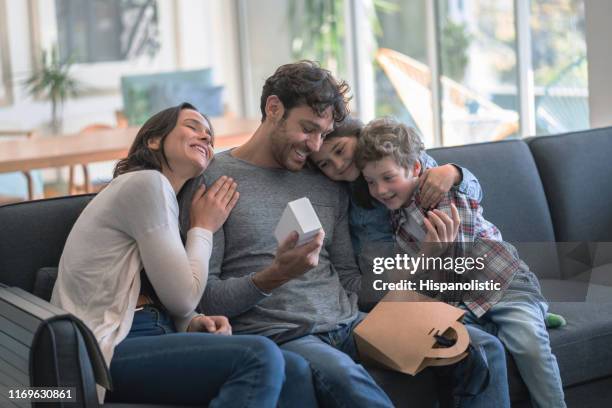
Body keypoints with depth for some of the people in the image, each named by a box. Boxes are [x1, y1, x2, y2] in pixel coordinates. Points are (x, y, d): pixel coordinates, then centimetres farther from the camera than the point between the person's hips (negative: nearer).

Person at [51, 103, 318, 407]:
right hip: (110, 349, -9)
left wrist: (193, 324, -1)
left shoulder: (161, 192, 25)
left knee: (296, 373, -13)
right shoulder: (146, 183, -6)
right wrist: (203, 229, 5)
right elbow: (183, 298, -9)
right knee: (259, 357, -30)